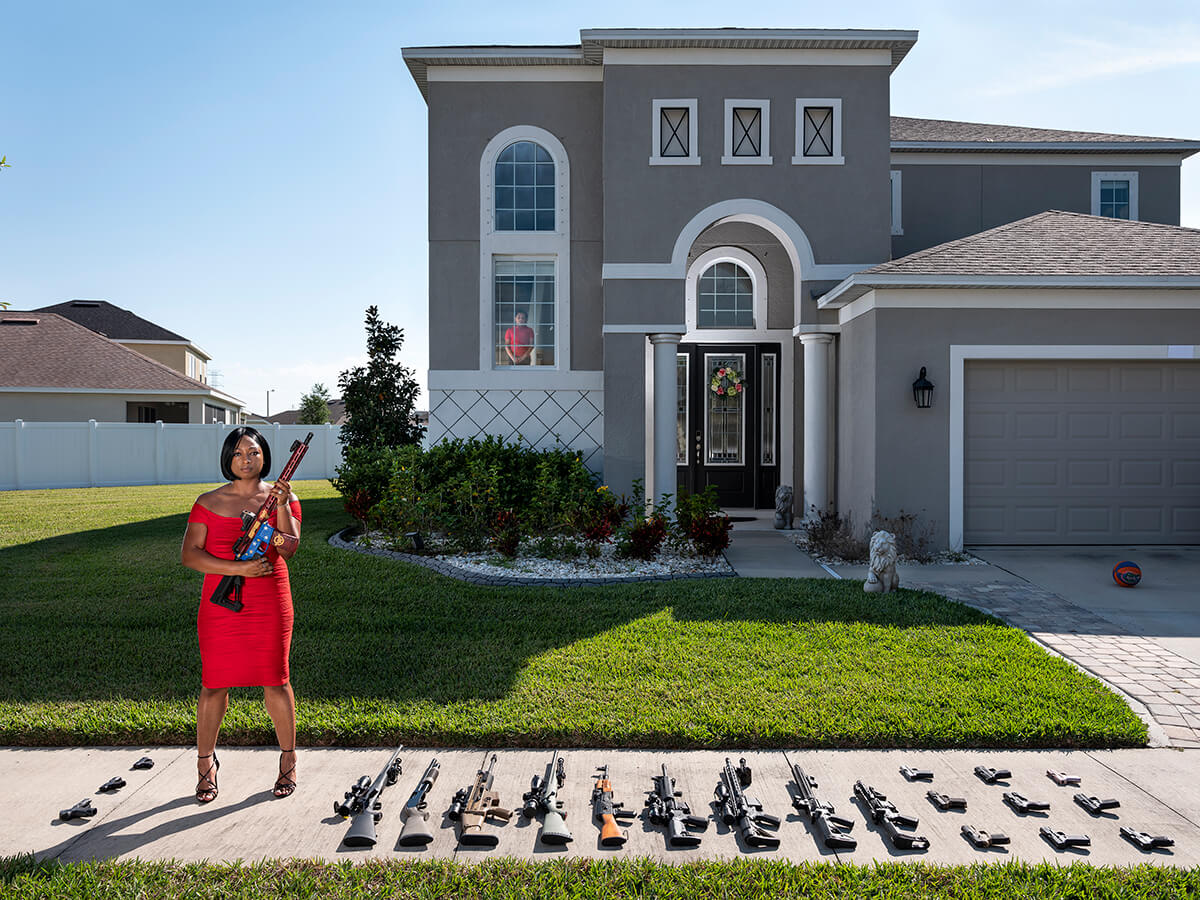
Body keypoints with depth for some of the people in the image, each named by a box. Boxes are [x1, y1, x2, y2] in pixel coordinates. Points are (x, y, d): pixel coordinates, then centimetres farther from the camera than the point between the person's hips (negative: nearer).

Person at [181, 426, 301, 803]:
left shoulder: (283, 498, 6)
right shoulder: (208, 502, 6)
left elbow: (288, 549, -6)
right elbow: (190, 554, -2)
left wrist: (281, 505, -18)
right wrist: (238, 568, -14)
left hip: (269, 603, 0)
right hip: (219, 603, 1)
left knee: (275, 681, 3)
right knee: (214, 683, 4)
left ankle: (288, 761, 17)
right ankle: (206, 763, 22)